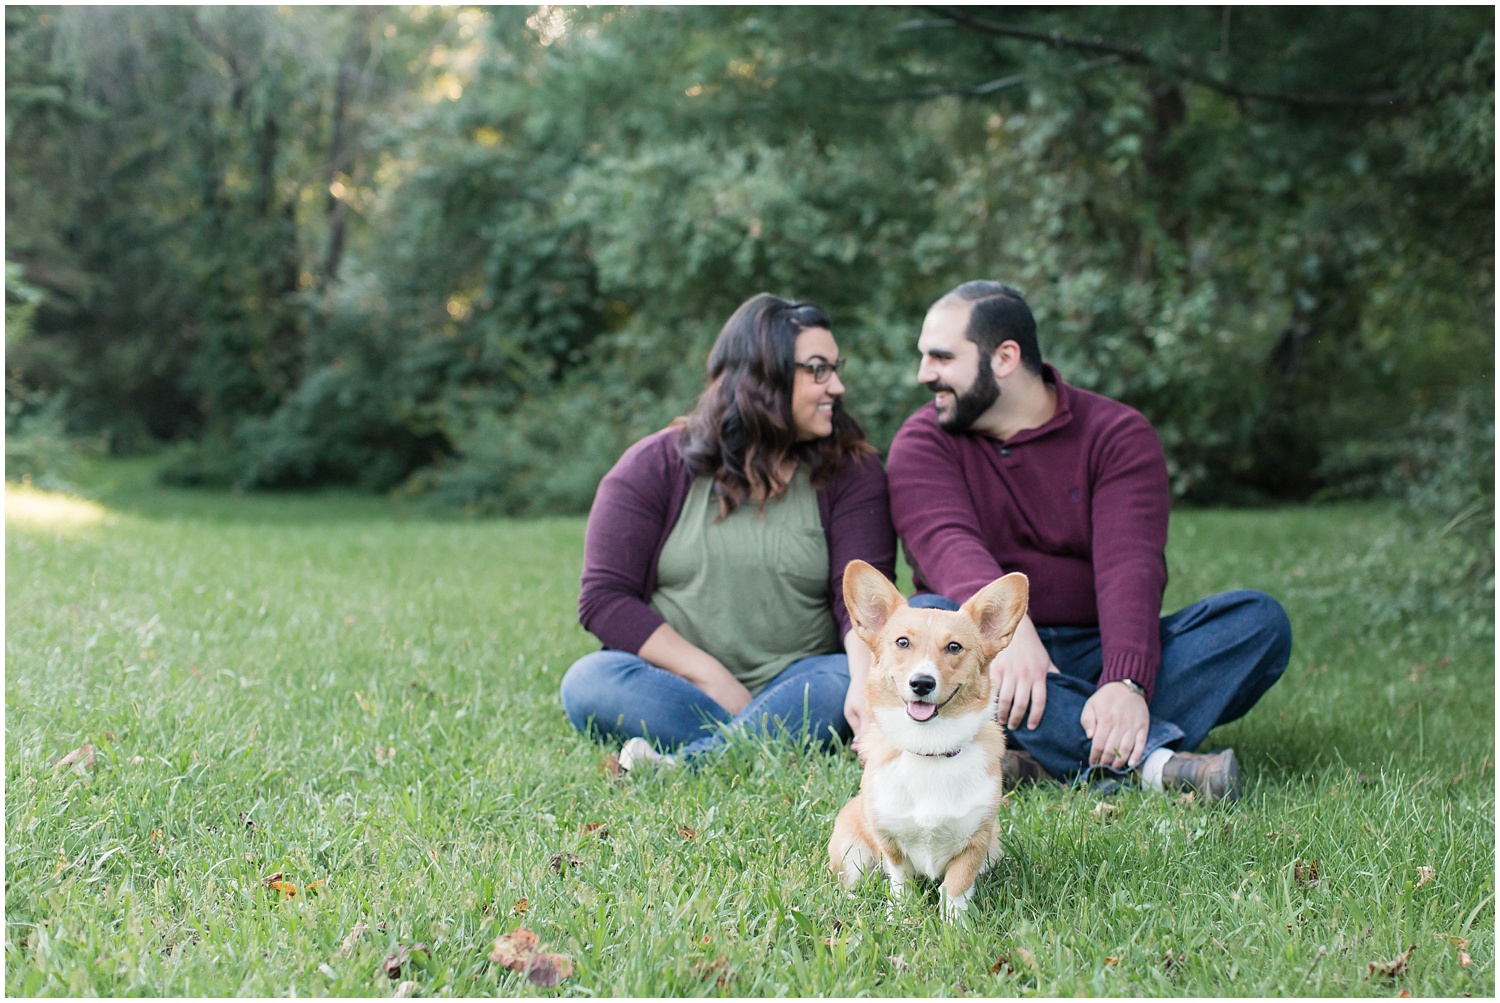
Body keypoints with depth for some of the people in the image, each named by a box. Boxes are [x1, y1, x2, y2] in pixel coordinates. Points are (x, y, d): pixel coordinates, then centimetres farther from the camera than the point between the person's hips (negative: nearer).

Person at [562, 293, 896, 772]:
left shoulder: (850, 471, 5)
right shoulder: (656, 465, 2)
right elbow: (604, 597, -5)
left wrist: (870, 685, -31)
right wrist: (709, 677, -16)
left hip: (795, 688, 0)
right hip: (678, 687, 0)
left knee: (845, 680, -32)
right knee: (589, 683, -28)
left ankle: (679, 767, -38)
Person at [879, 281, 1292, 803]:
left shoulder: (1118, 434, 1)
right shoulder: (923, 441, 3)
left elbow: (1130, 565, -15)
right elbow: (948, 545, -18)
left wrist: (1126, 682, -34)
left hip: (1097, 654, 1)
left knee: (1261, 619, -19)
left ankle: (1054, 764, -39)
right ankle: (1153, 758, -43)